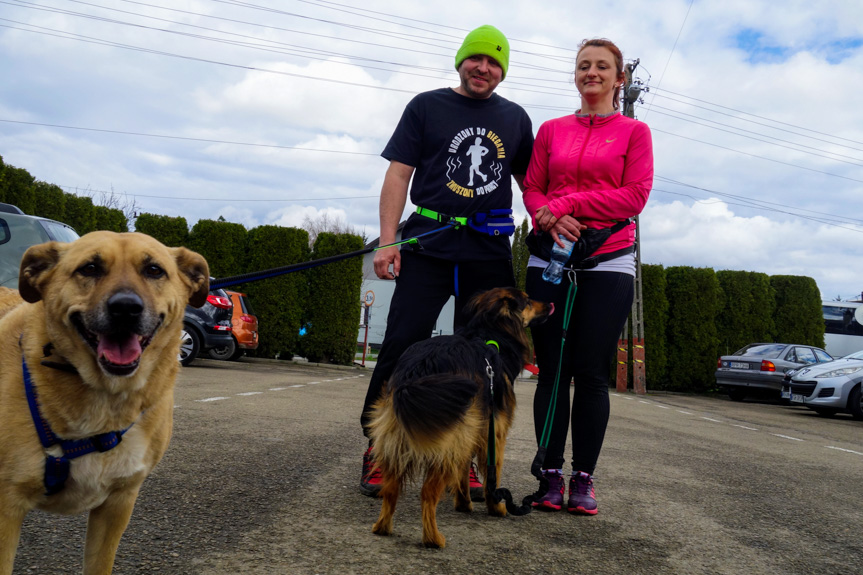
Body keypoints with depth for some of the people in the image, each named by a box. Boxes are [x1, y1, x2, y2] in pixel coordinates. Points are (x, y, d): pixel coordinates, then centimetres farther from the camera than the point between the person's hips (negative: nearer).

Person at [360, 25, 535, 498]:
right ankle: (377, 451, 4)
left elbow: (530, 181, 21)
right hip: (428, 246, -2)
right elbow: (398, 174, 3)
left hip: (490, 252, 3)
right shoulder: (426, 106, 9)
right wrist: (387, 241, -7)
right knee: (401, 345, -8)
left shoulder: (515, 118, 17)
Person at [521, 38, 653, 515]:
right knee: (551, 371, 0)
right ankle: (550, 475, 6)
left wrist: (566, 204, -11)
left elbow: (635, 195, -4)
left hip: (608, 262, -2)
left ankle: (584, 479, 6)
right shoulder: (551, 130, 15)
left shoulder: (634, 131, 7)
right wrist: (552, 220, -12)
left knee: (592, 374, -2)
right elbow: (532, 189, 10)